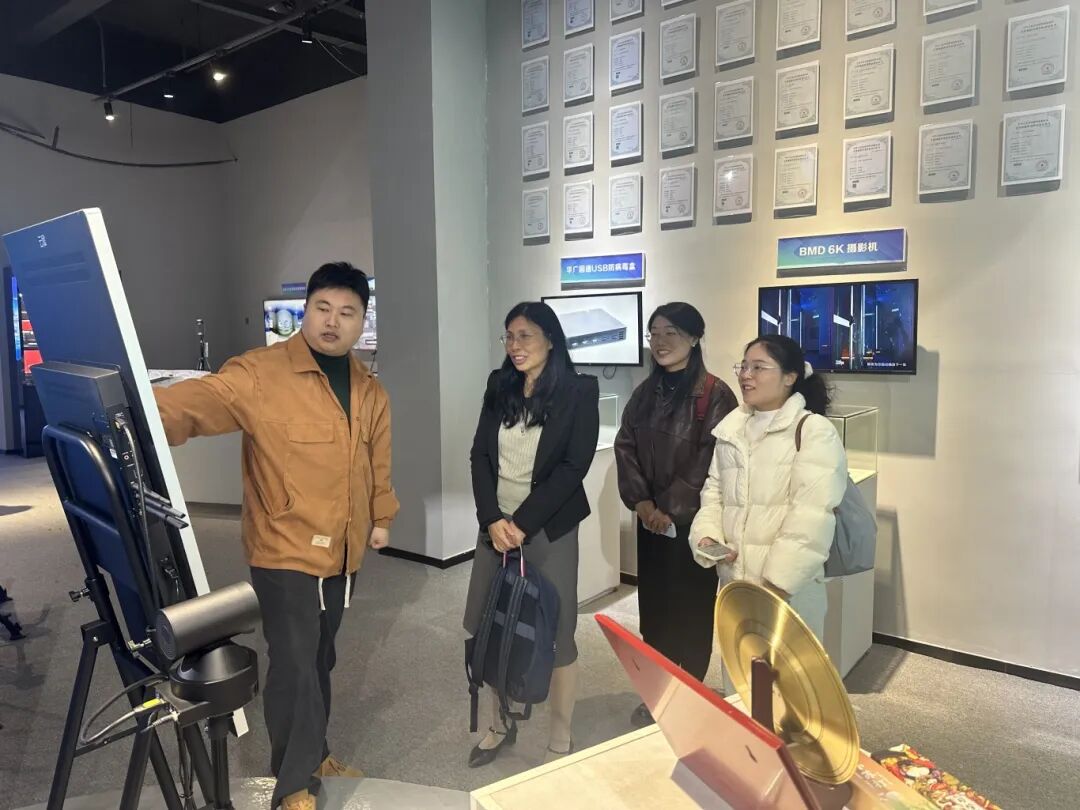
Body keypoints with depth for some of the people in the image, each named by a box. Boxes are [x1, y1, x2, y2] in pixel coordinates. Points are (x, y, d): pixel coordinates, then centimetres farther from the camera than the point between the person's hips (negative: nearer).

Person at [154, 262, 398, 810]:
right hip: (284, 549, -6)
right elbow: (198, 401, -28)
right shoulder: (260, 373, -14)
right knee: (294, 663, -3)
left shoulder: (369, 391, 6)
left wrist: (381, 517, 16)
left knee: (320, 659, 20)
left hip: (342, 551, 6)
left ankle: (314, 755, 40)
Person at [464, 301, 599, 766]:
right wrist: (493, 520, -10)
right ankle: (500, 726, 31)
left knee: (555, 635, 5)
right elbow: (480, 455, 3)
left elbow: (573, 467, -12)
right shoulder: (499, 386, 7)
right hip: (496, 524, 4)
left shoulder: (579, 392, -6)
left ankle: (560, 741, 23)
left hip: (548, 528, -4)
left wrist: (522, 523, -16)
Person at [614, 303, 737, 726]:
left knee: (691, 609, 6)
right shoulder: (645, 393, 8)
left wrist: (671, 509, -15)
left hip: (693, 521, -5)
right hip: (651, 520, 5)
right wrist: (641, 501, -9)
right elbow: (625, 447, 4)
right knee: (653, 606, 12)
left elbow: (710, 462, -16)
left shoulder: (714, 394, -11)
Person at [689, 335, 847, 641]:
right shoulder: (731, 430, 12)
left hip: (788, 587, -6)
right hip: (733, 580, 6)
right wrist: (706, 536, -5)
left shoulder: (815, 431, -8)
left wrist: (776, 586, -21)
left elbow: (811, 517, -17)